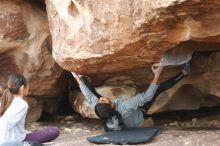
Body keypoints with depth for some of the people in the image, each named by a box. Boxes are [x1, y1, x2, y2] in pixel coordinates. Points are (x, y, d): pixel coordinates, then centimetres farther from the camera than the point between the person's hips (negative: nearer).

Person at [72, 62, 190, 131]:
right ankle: (183, 74, 19)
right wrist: (157, 75, -46)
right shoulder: (125, 107, -50)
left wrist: (78, 79, -3)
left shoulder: (98, 108, -36)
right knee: (159, 88, -3)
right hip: (138, 117, -4)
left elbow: (89, 96, -16)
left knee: (94, 92, 5)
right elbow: (147, 96, -46)